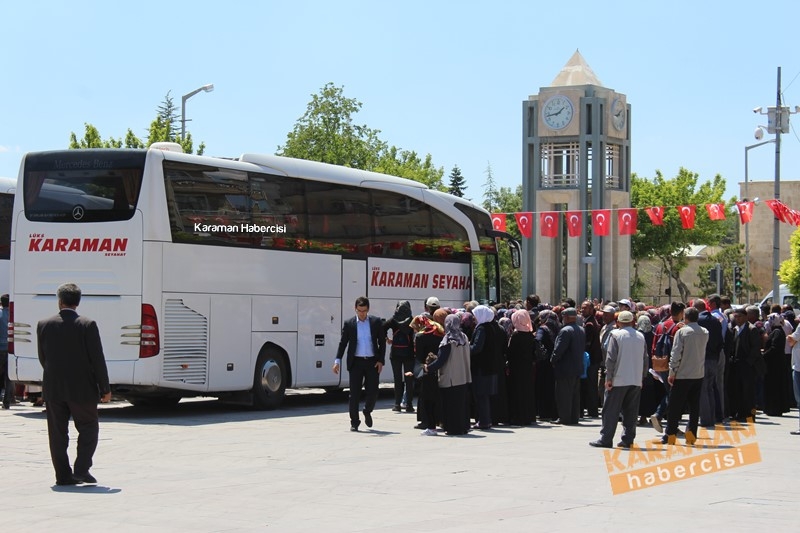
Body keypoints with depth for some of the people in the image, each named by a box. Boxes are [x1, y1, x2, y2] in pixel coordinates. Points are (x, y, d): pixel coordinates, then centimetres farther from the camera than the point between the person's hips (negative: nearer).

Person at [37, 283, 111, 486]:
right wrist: (105, 389, -3)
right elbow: (97, 359, -10)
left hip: (53, 388, 3)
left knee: (58, 433, 9)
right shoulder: (88, 325, -10)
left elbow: (42, 358, 10)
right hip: (81, 389, -3)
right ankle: (81, 469, -2)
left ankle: (63, 475, 9)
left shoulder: (44, 325, 1)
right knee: (88, 428, 10)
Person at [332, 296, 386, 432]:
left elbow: (382, 342, 6)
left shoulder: (376, 322, 4)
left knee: (373, 392, 0)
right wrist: (338, 361, -4)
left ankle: (367, 412, 29)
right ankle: (354, 422, 8)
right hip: (356, 362, 0)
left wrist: (381, 360, -2)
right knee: (354, 393, 0)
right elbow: (343, 343, 4)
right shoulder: (349, 324, 2)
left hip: (372, 361, 1)